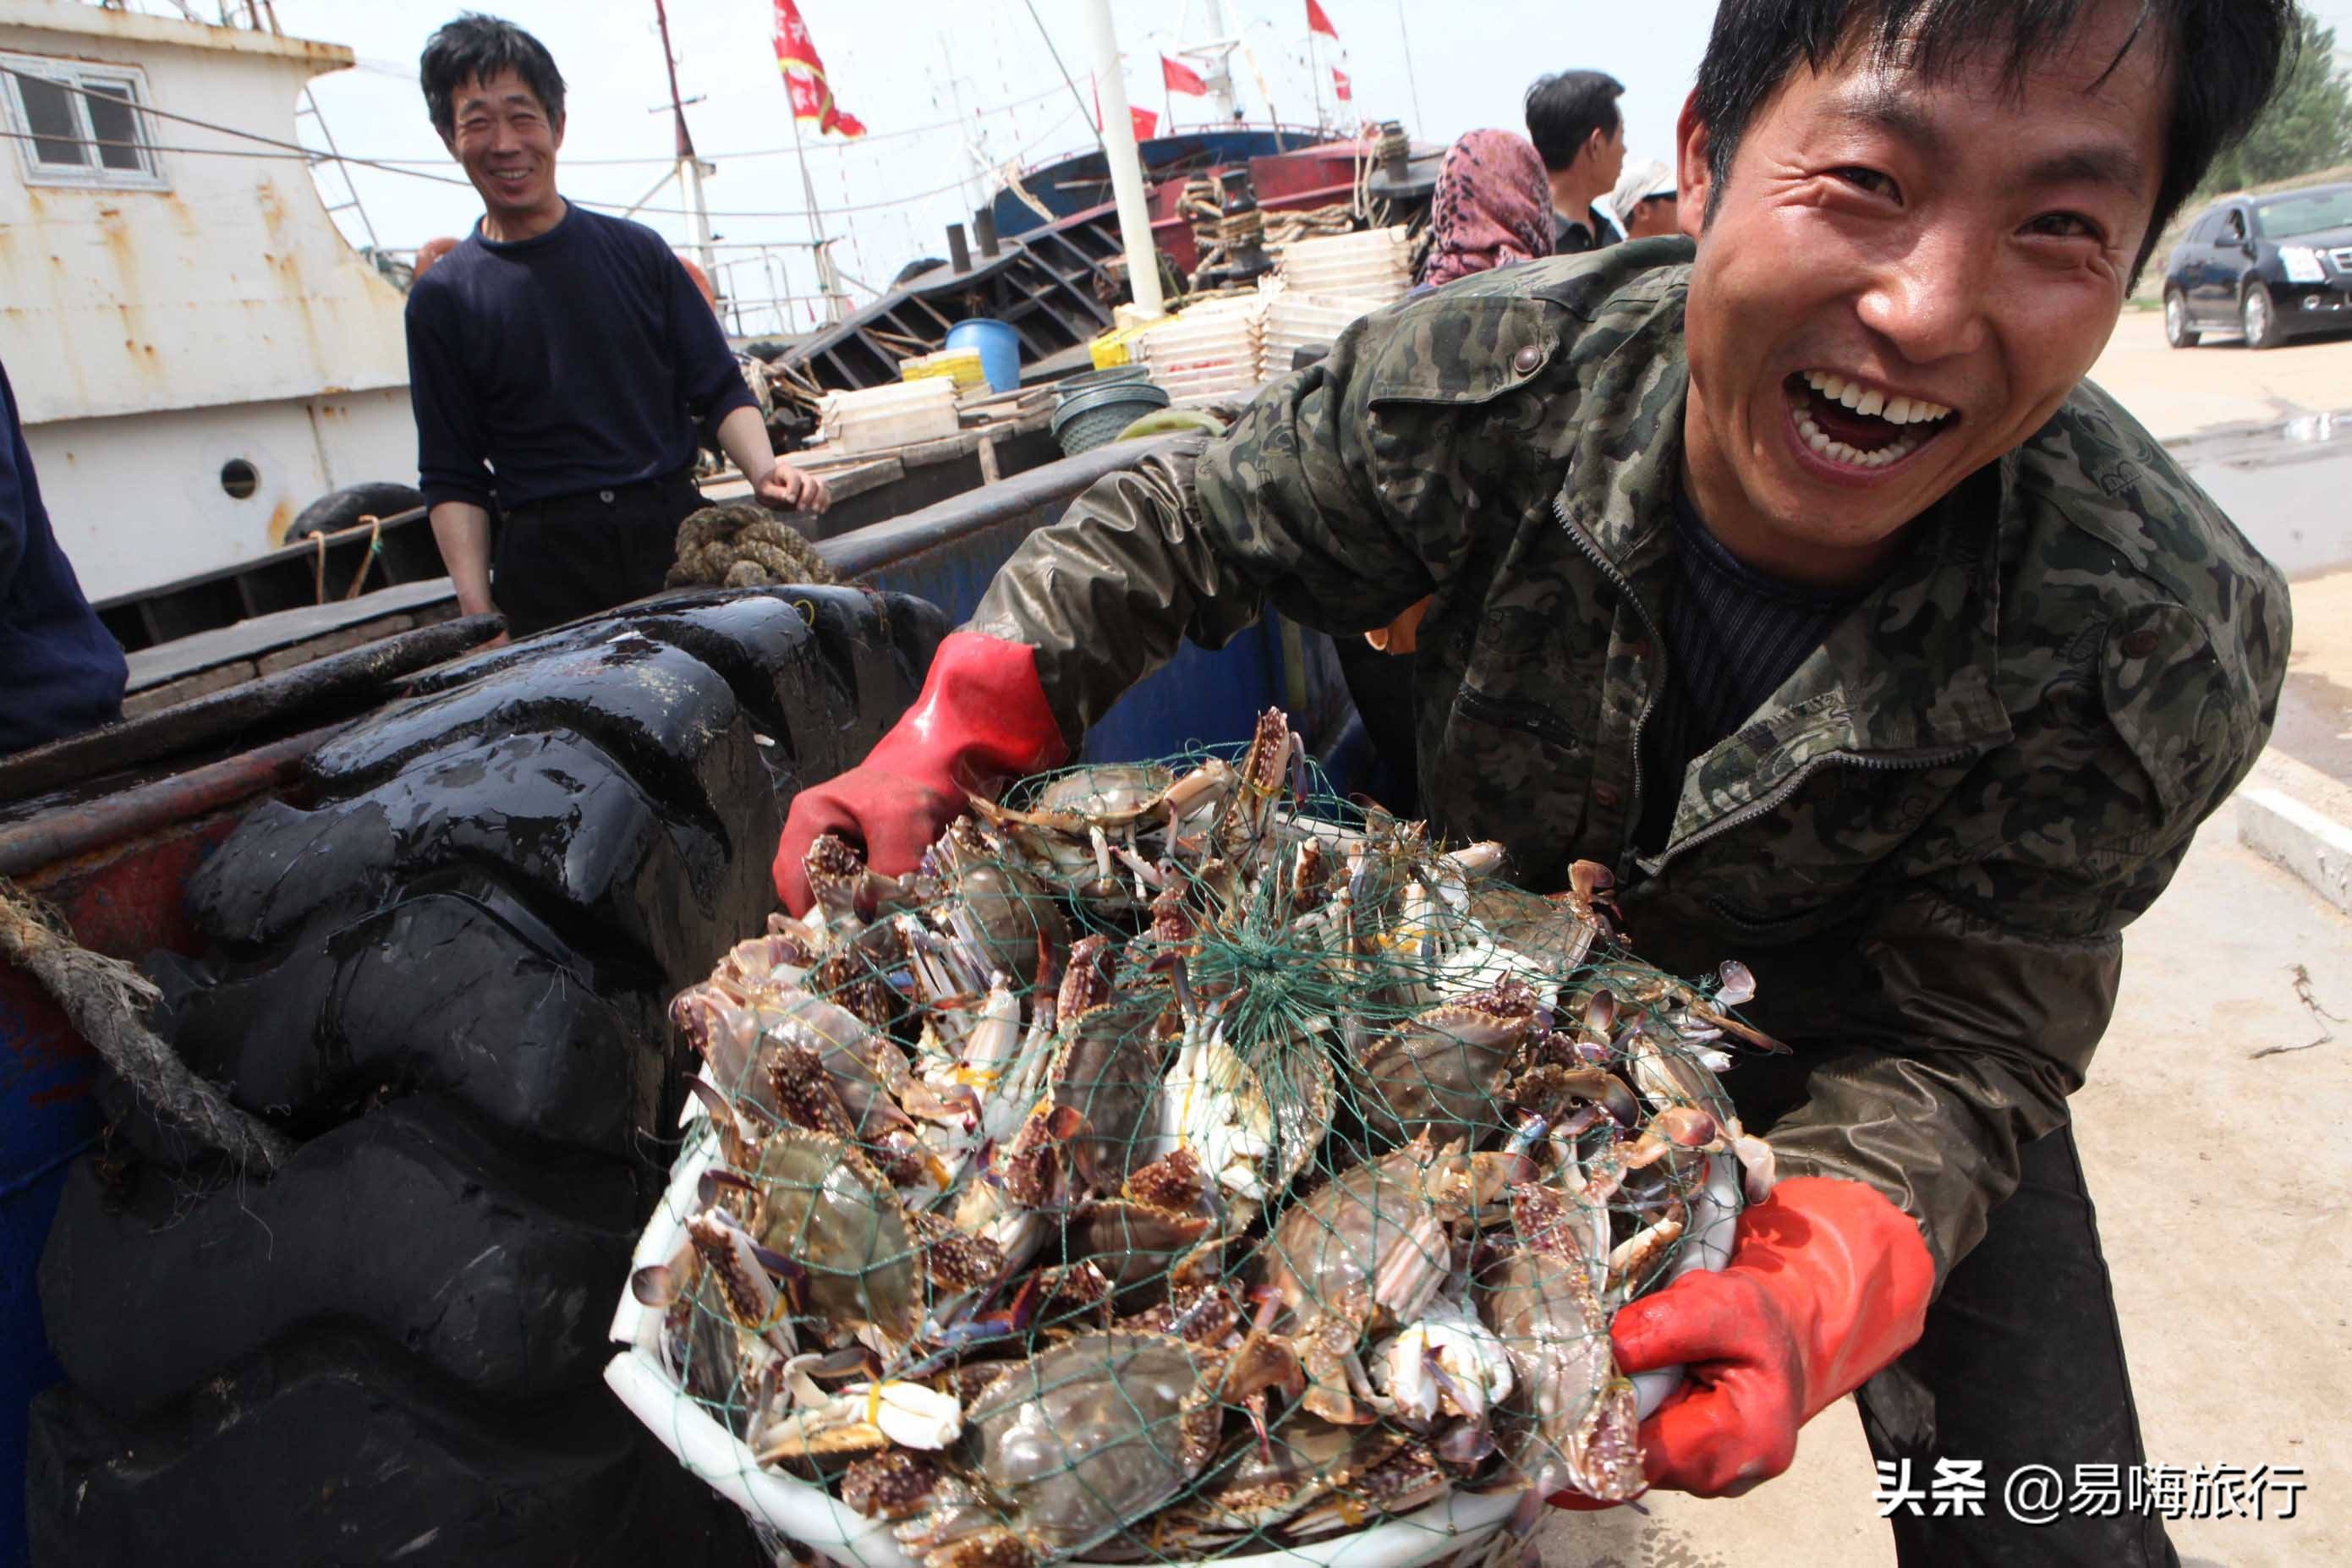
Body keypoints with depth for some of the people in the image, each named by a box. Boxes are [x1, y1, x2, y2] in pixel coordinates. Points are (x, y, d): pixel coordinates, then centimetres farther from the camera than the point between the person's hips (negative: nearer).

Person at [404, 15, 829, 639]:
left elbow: (718, 389, 10)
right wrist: (476, 612, -6)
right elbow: (453, 479, 6)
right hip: (547, 573, -1)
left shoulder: (636, 251, 10)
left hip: (677, 536, 1)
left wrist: (764, 468, -11)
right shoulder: (443, 298, 7)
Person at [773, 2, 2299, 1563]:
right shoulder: (1482, 380, -30)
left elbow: (1967, 1038, -23)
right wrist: (943, 747, -27)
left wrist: (1817, 1278, -43)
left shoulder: (2170, 655, -31)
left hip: (1832, 1022, 0)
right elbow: (1181, 528, -14)